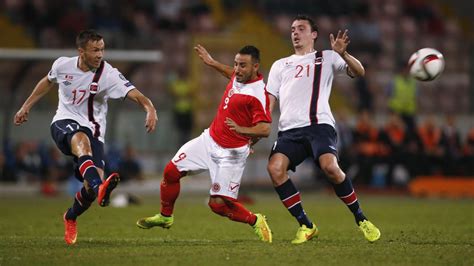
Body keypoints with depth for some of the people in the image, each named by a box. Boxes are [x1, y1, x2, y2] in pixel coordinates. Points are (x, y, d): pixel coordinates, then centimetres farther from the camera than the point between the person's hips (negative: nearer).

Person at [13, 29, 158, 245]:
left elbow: (133, 93, -27)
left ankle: (70, 218, 21)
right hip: (64, 122, 0)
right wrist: (26, 107, 25)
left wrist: (150, 109, -47)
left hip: (93, 129, 0)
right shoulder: (63, 65, -3)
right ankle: (100, 188, -64)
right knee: (82, 140, -38)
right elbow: (48, 82, 20)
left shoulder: (108, 74, -14)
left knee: (93, 185, -14)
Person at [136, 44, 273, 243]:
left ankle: (255, 221, 14)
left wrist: (242, 130, -45)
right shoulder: (238, 76, 1)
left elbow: (265, 129, -30)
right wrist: (212, 63, 29)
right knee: (172, 170, 5)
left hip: (231, 153, -8)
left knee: (218, 204, -12)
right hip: (210, 139, 8)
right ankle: (165, 216, 27)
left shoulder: (258, 94, -24)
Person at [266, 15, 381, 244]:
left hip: (318, 124, -3)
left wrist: (342, 54, -13)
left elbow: (358, 72, 5)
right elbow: (269, 101, 23)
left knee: (329, 166, -29)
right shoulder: (280, 65, 28)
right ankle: (305, 226, -13)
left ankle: (361, 219, -10)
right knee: (274, 167, -24)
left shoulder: (326, 58, 18)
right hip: (289, 130, 3)